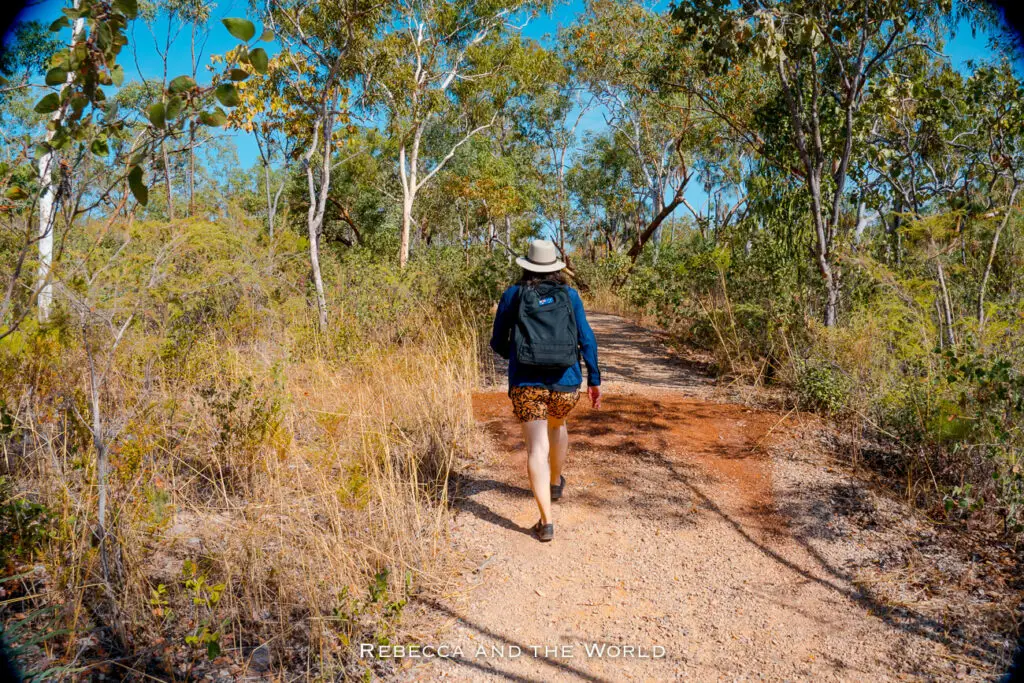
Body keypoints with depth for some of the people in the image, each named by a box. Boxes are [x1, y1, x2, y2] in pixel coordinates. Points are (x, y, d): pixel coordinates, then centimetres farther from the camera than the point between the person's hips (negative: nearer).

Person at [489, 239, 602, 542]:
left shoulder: (512, 295, 2)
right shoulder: (569, 295, 3)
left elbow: (498, 343, 8)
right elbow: (586, 340, -1)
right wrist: (594, 380, 7)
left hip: (526, 383, -2)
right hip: (565, 382, 2)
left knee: (537, 448, -3)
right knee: (557, 425, 31)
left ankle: (546, 522, -10)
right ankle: (555, 483, 50)